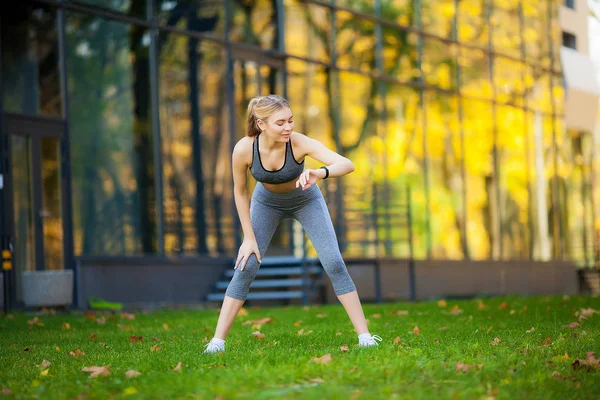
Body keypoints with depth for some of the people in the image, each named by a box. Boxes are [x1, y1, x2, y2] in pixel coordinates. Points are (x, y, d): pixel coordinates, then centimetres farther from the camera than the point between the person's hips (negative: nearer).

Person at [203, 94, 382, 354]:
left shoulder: (300, 143, -37)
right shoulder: (244, 149, -33)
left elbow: (347, 164, -48)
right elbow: (240, 191, -16)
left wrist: (320, 173, -68)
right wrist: (249, 237, -13)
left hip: (306, 200, 0)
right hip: (267, 202, 1)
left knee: (334, 264, -11)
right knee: (245, 268, -8)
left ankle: (364, 335, -5)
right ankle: (218, 341, -1)